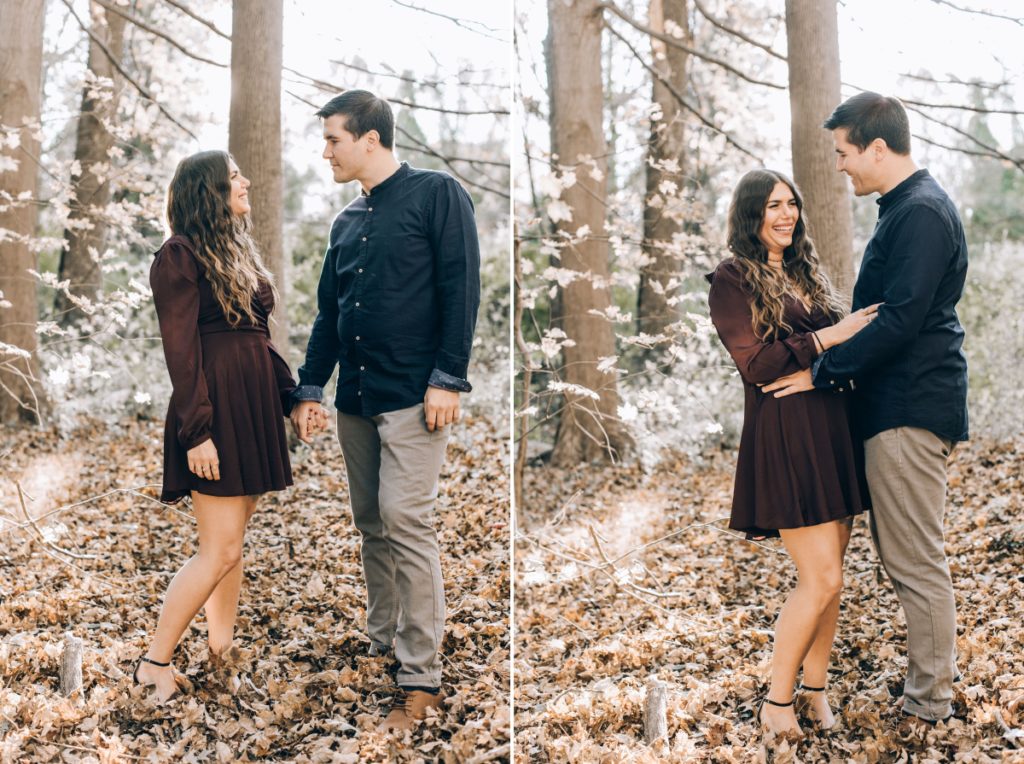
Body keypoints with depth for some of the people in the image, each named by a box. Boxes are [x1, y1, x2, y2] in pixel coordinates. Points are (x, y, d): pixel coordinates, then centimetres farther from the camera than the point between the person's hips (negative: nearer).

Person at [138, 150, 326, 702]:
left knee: (229, 544, 11)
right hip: (215, 411, -8)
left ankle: (223, 651, 17)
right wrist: (197, 431, -19)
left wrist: (294, 397, 15)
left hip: (254, 408, 8)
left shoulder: (239, 252, 18)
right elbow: (181, 349, -14)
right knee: (220, 550, -9)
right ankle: (154, 664, 2)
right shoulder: (181, 255, -8)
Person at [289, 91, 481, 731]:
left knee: (405, 522, -12)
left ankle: (422, 679, -7)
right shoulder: (347, 222, 17)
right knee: (371, 526, 9)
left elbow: (462, 288, -10)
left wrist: (447, 378, -16)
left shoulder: (437, 194, -3)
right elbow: (329, 312, 22)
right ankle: (383, 645, 19)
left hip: (412, 394, -7)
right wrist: (312, 387, 16)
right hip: (356, 398, 7)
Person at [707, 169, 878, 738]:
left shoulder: (807, 271, 17)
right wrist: (827, 338, -14)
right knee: (822, 579, -8)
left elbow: (840, 340, 17)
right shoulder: (732, 279, -4)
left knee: (830, 575, 9)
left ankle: (816, 688, 23)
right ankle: (777, 702, 7)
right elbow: (755, 362, -13)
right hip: (785, 434, -7)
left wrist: (863, 329, -3)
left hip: (835, 428, 7)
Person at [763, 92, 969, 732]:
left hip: (911, 410, -10)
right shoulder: (909, 207, 16)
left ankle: (930, 700, 7)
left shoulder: (921, 212, -16)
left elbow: (899, 319, -23)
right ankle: (935, 673, 27)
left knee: (916, 560, -2)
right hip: (903, 402, 10)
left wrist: (822, 373, -16)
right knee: (905, 552, 16)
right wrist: (837, 367, 16)